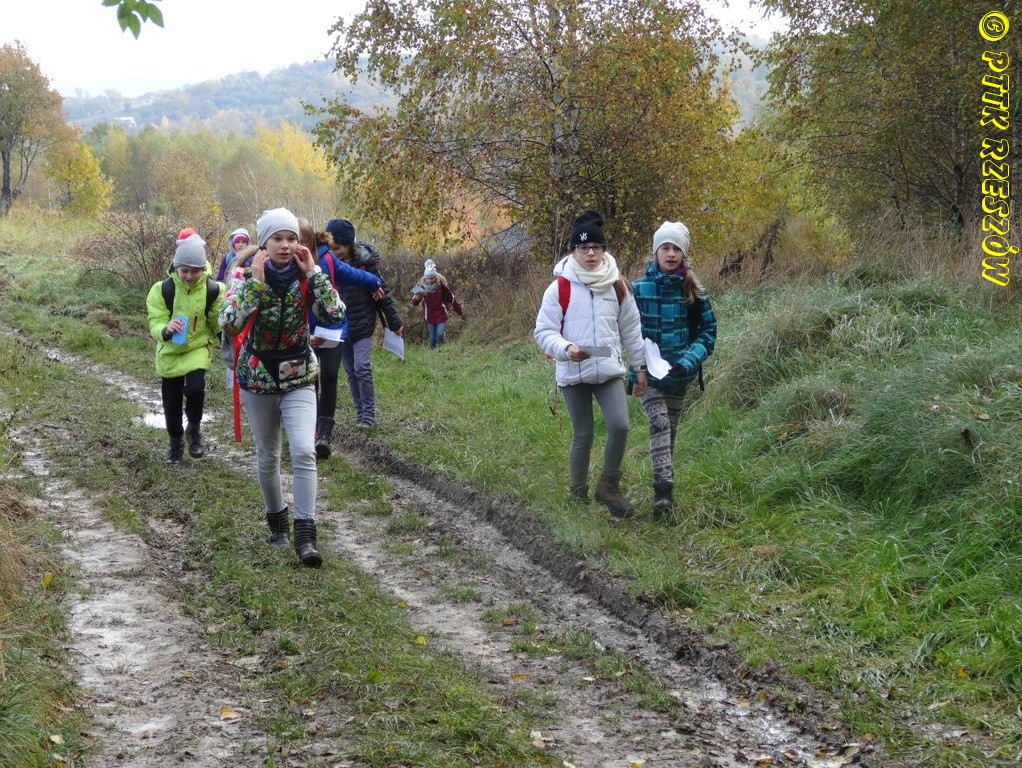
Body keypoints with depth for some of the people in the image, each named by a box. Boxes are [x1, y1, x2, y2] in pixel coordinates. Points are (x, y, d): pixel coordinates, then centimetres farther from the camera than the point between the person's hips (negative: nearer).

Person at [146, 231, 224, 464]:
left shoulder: (213, 290, -13)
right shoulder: (162, 290, -16)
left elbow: (218, 324, 4)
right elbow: (155, 324, -19)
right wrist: (165, 330, -39)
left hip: (198, 348, -1)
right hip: (170, 351, 1)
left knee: (195, 388, -25)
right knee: (171, 402, 10)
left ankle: (194, 430, 4)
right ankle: (175, 442, 36)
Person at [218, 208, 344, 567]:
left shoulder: (305, 277, -6)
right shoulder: (247, 275, -10)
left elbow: (335, 314, -22)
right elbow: (229, 323, -26)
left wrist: (312, 271, -20)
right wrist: (256, 281, -26)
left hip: (299, 376, 0)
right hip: (257, 376, 0)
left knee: (304, 451, -17)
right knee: (267, 457, 14)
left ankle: (305, 536, -15)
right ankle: (277, 520, 36)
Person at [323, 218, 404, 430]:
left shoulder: (365, 263, -14)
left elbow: (382, 293, -7)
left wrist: (395, 323, -3)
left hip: (362, 326, -4)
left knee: (362, 369, -8)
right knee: (350, 372, 9)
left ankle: (369, 414, -1)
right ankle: (360, 412, 17)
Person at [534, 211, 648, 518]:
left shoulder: (617, 286, 3)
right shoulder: (560, 288, -8)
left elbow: (631, 329, 12)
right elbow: (543, 332, -7)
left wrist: (640, 367, 12)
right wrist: (566, 349, -25)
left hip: (610, 371, 2)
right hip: (574, 374, -2)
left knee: (619, 426, -14)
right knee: (583, 436, 4)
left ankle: (609, 487, 5)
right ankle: (578, 493, 22)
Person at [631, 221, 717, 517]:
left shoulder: (693, 292, -1)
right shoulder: (639, 289, -5)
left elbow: (708, 332, 2)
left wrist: (690, 360, -14)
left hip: (679, 375, 2)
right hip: (648, 373, -2)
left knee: (670, 430, 11)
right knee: (659, 423, -19)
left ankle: (664, 489, 23)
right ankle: (664, 489, -28)